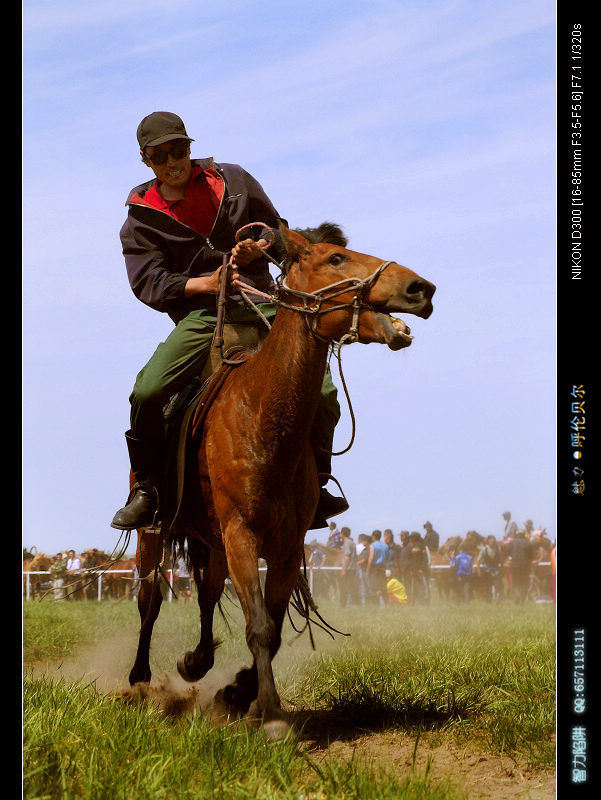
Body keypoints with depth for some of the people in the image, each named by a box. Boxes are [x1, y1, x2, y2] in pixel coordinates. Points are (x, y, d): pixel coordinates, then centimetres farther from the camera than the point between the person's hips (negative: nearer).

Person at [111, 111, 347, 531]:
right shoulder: (141, 221, 4)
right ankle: (145, 488, -3)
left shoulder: (234, 181, 10)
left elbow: (276, 229, 18)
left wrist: (258, 247, -6)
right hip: (201, 314, -1)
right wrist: (206, 283, -19)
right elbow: (149, 284, -3)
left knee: (323, 392, -13)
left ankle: (315, 482, 12)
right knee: (147, 392, -25)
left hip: (261, 303, 2)